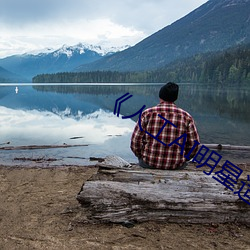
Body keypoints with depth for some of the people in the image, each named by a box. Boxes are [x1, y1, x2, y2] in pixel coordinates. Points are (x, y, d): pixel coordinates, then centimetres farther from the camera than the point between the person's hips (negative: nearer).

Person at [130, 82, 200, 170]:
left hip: (149, 163, 0)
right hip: (176, 166, 1)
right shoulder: (186, 117, -4)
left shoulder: (147, 114, -7)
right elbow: (193, 146, -2)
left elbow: (135, 143, -7)